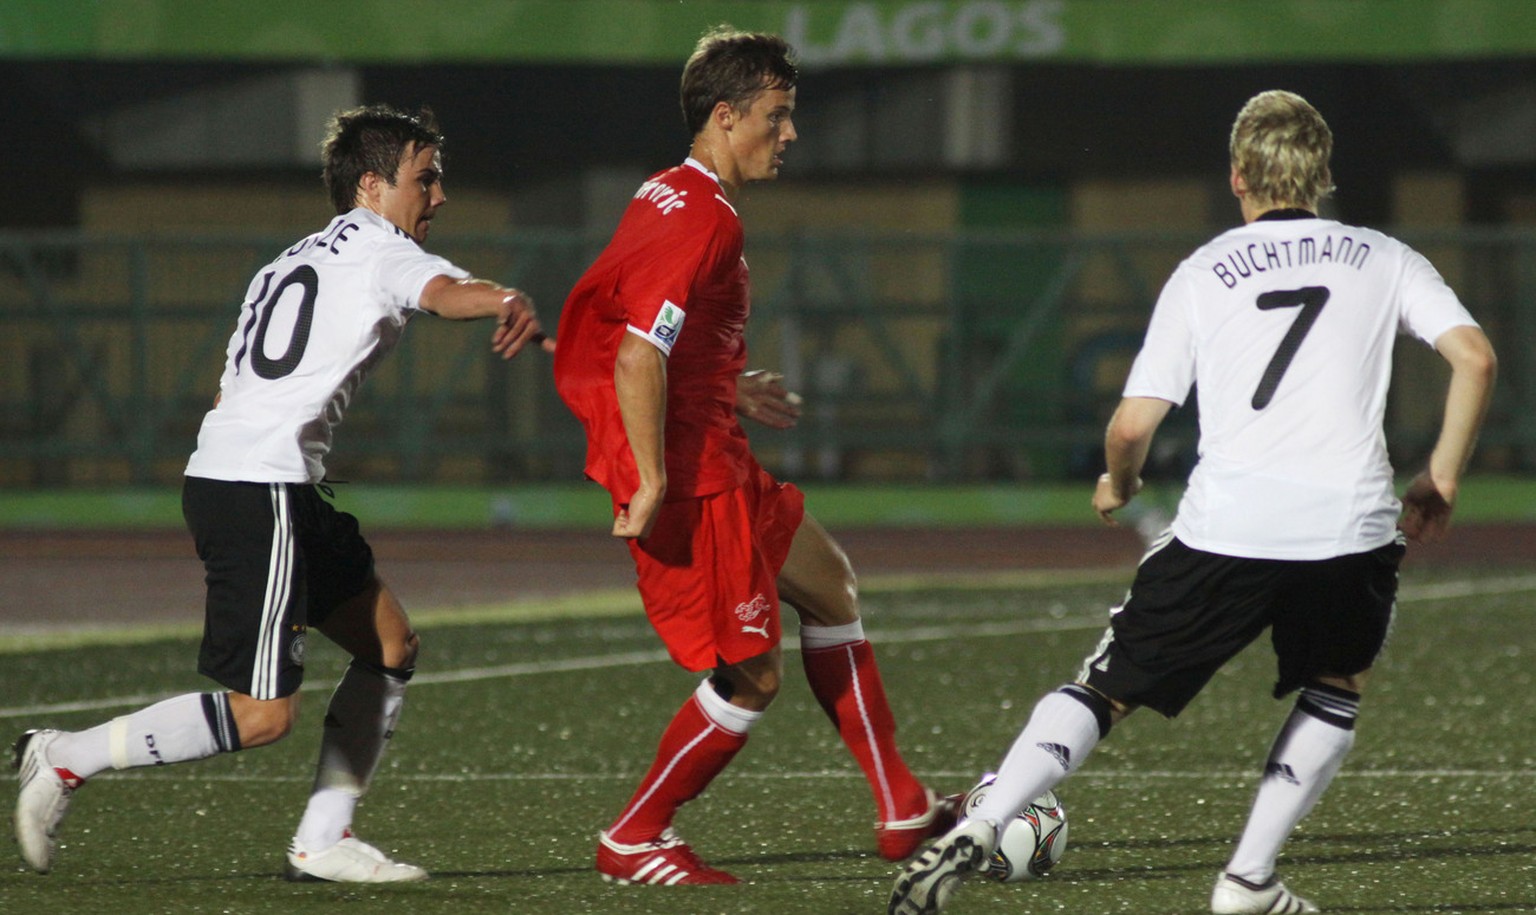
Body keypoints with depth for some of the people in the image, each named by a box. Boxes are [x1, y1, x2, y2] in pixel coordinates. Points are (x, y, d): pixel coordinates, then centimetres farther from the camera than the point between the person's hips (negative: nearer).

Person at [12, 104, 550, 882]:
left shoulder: (289, 263, 25)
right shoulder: (380, 250, -2)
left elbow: (230, 387, 24)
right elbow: (444, 291, -25)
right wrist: (508, 305, -45)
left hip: (221, 471, 10)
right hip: (260, 489, -10)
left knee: (392, 647, 13)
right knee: (263, 714, -11)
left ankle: (322, 841, 12)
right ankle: (66, 759, -3)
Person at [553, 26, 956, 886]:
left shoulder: (669, 197, 12)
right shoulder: (705, 220, -19)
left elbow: (638, 339, 21)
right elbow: (638, 358, -27)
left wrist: (734, 389, 21)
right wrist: (652, 484, -24)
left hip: (717, 469, 11)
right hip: (694, 476, -11)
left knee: (830, 582, 20)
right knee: (755, 675, -2)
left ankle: (905, 811, 25)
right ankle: (635, 842, 10)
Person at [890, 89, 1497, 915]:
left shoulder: (1201, 272, 12)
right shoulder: (1383, 260, 15)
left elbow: (1133, 423, 5)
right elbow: (1474, 357, 1)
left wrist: (1118, 485, 26)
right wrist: (1441, 479, 12)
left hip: (1224, 529, 0)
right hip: (1349, 527, 1)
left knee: (1106, 690, 10)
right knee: (1335, 692, 27)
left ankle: (979, 830, -8)